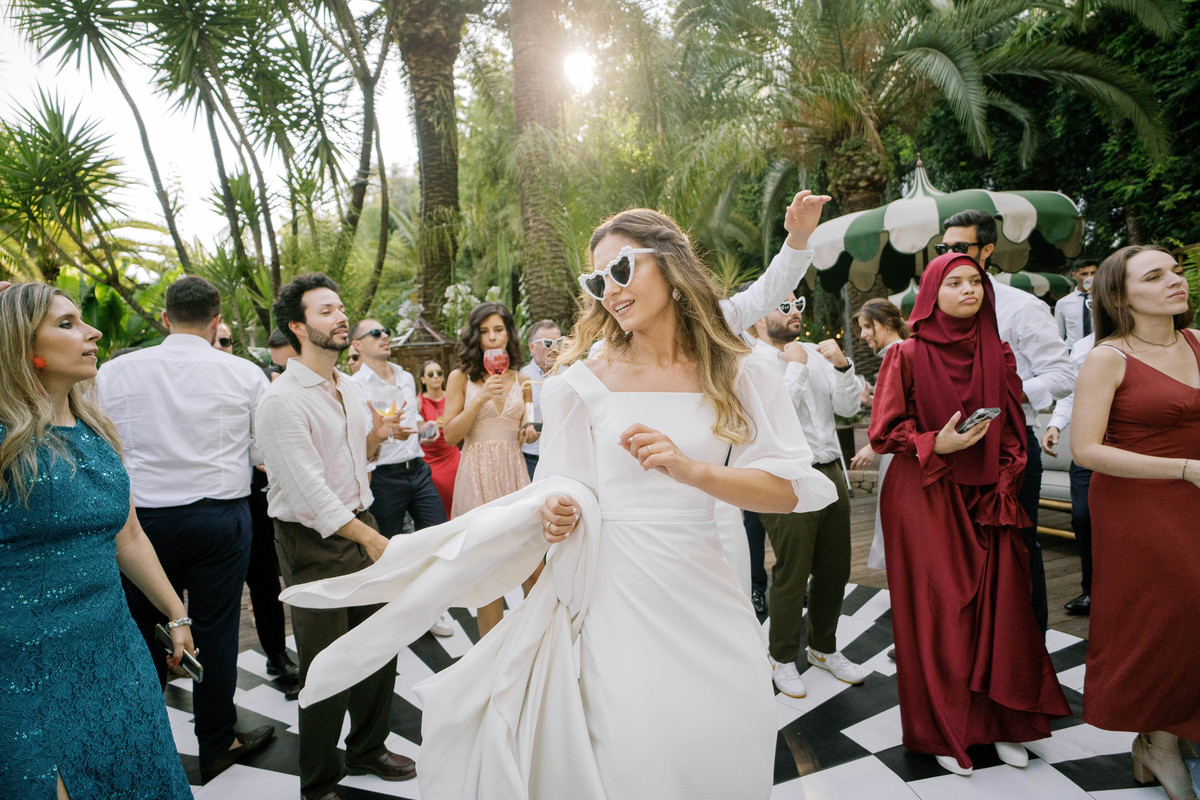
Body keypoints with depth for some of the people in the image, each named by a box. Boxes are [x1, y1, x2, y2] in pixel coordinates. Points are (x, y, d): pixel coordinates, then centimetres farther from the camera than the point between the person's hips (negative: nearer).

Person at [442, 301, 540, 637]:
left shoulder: (519, 378, 11)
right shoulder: (461, 377, 1)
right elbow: (450, 436, -4)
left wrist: (530, 432, 0)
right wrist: (481, 398, -14)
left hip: (514, 470, 3)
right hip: (478, 473, -3)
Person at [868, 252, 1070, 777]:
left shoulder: (997, 355, 9)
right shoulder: (907, 356, -4)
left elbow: (1013, 433, 12)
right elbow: (883, 432, -4)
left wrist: (1003, 494, 2)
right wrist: (936, 445, -19)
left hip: (984, 498, 4)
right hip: (924, 498, -4)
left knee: (997, 605, 4)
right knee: (935, 609, 0)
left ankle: (1001, 722, 24)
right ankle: (943, 731, 18)